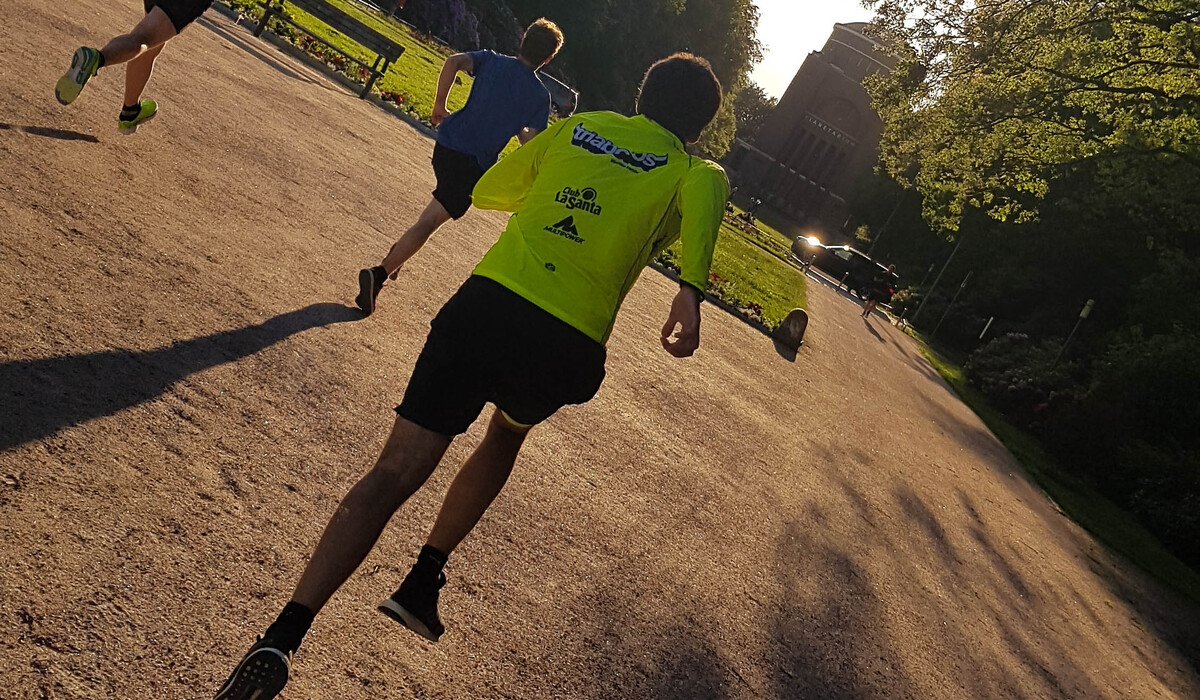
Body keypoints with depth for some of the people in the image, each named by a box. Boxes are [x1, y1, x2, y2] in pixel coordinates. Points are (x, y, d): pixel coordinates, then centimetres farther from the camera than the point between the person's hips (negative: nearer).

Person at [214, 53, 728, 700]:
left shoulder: (577, 126, 20)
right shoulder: (692, 172, 14)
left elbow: (487, 191, 29)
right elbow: (708, 189, -13)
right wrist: (691, 292, -23)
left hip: (486, 305, 1)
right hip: (567, 350, 0)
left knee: (395, 472, -1)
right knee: (508, 432, 32)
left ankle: (279, 641, -11)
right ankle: (423, 581, 28)